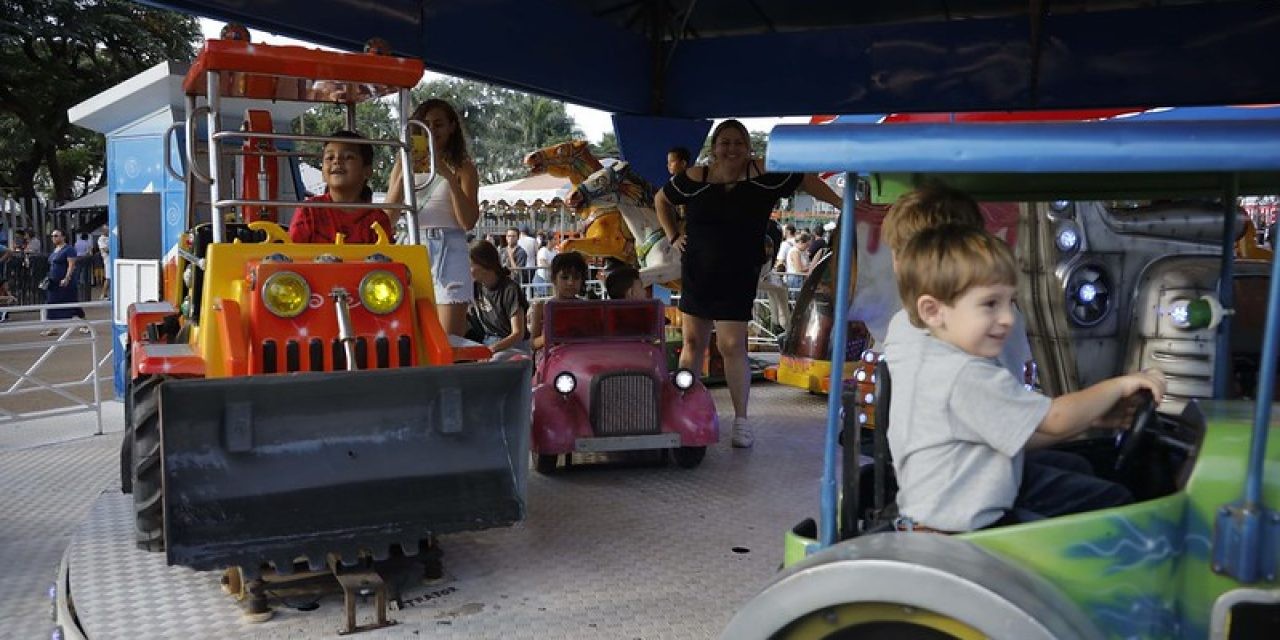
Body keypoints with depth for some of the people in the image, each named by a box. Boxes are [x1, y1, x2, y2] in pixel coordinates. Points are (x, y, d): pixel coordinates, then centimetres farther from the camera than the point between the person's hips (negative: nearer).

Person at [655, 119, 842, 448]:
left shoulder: (763, 175, -9)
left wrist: (843, 206, 0)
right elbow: (661, 200, 13)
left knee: (733, 346, -7)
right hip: (696, 274, 3)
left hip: (738, 279, -2)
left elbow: (806, 180, 3)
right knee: (693, 343, 10)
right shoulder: (695, 178, -5)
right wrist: (672, 236, 4)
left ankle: (741, 420, 4)